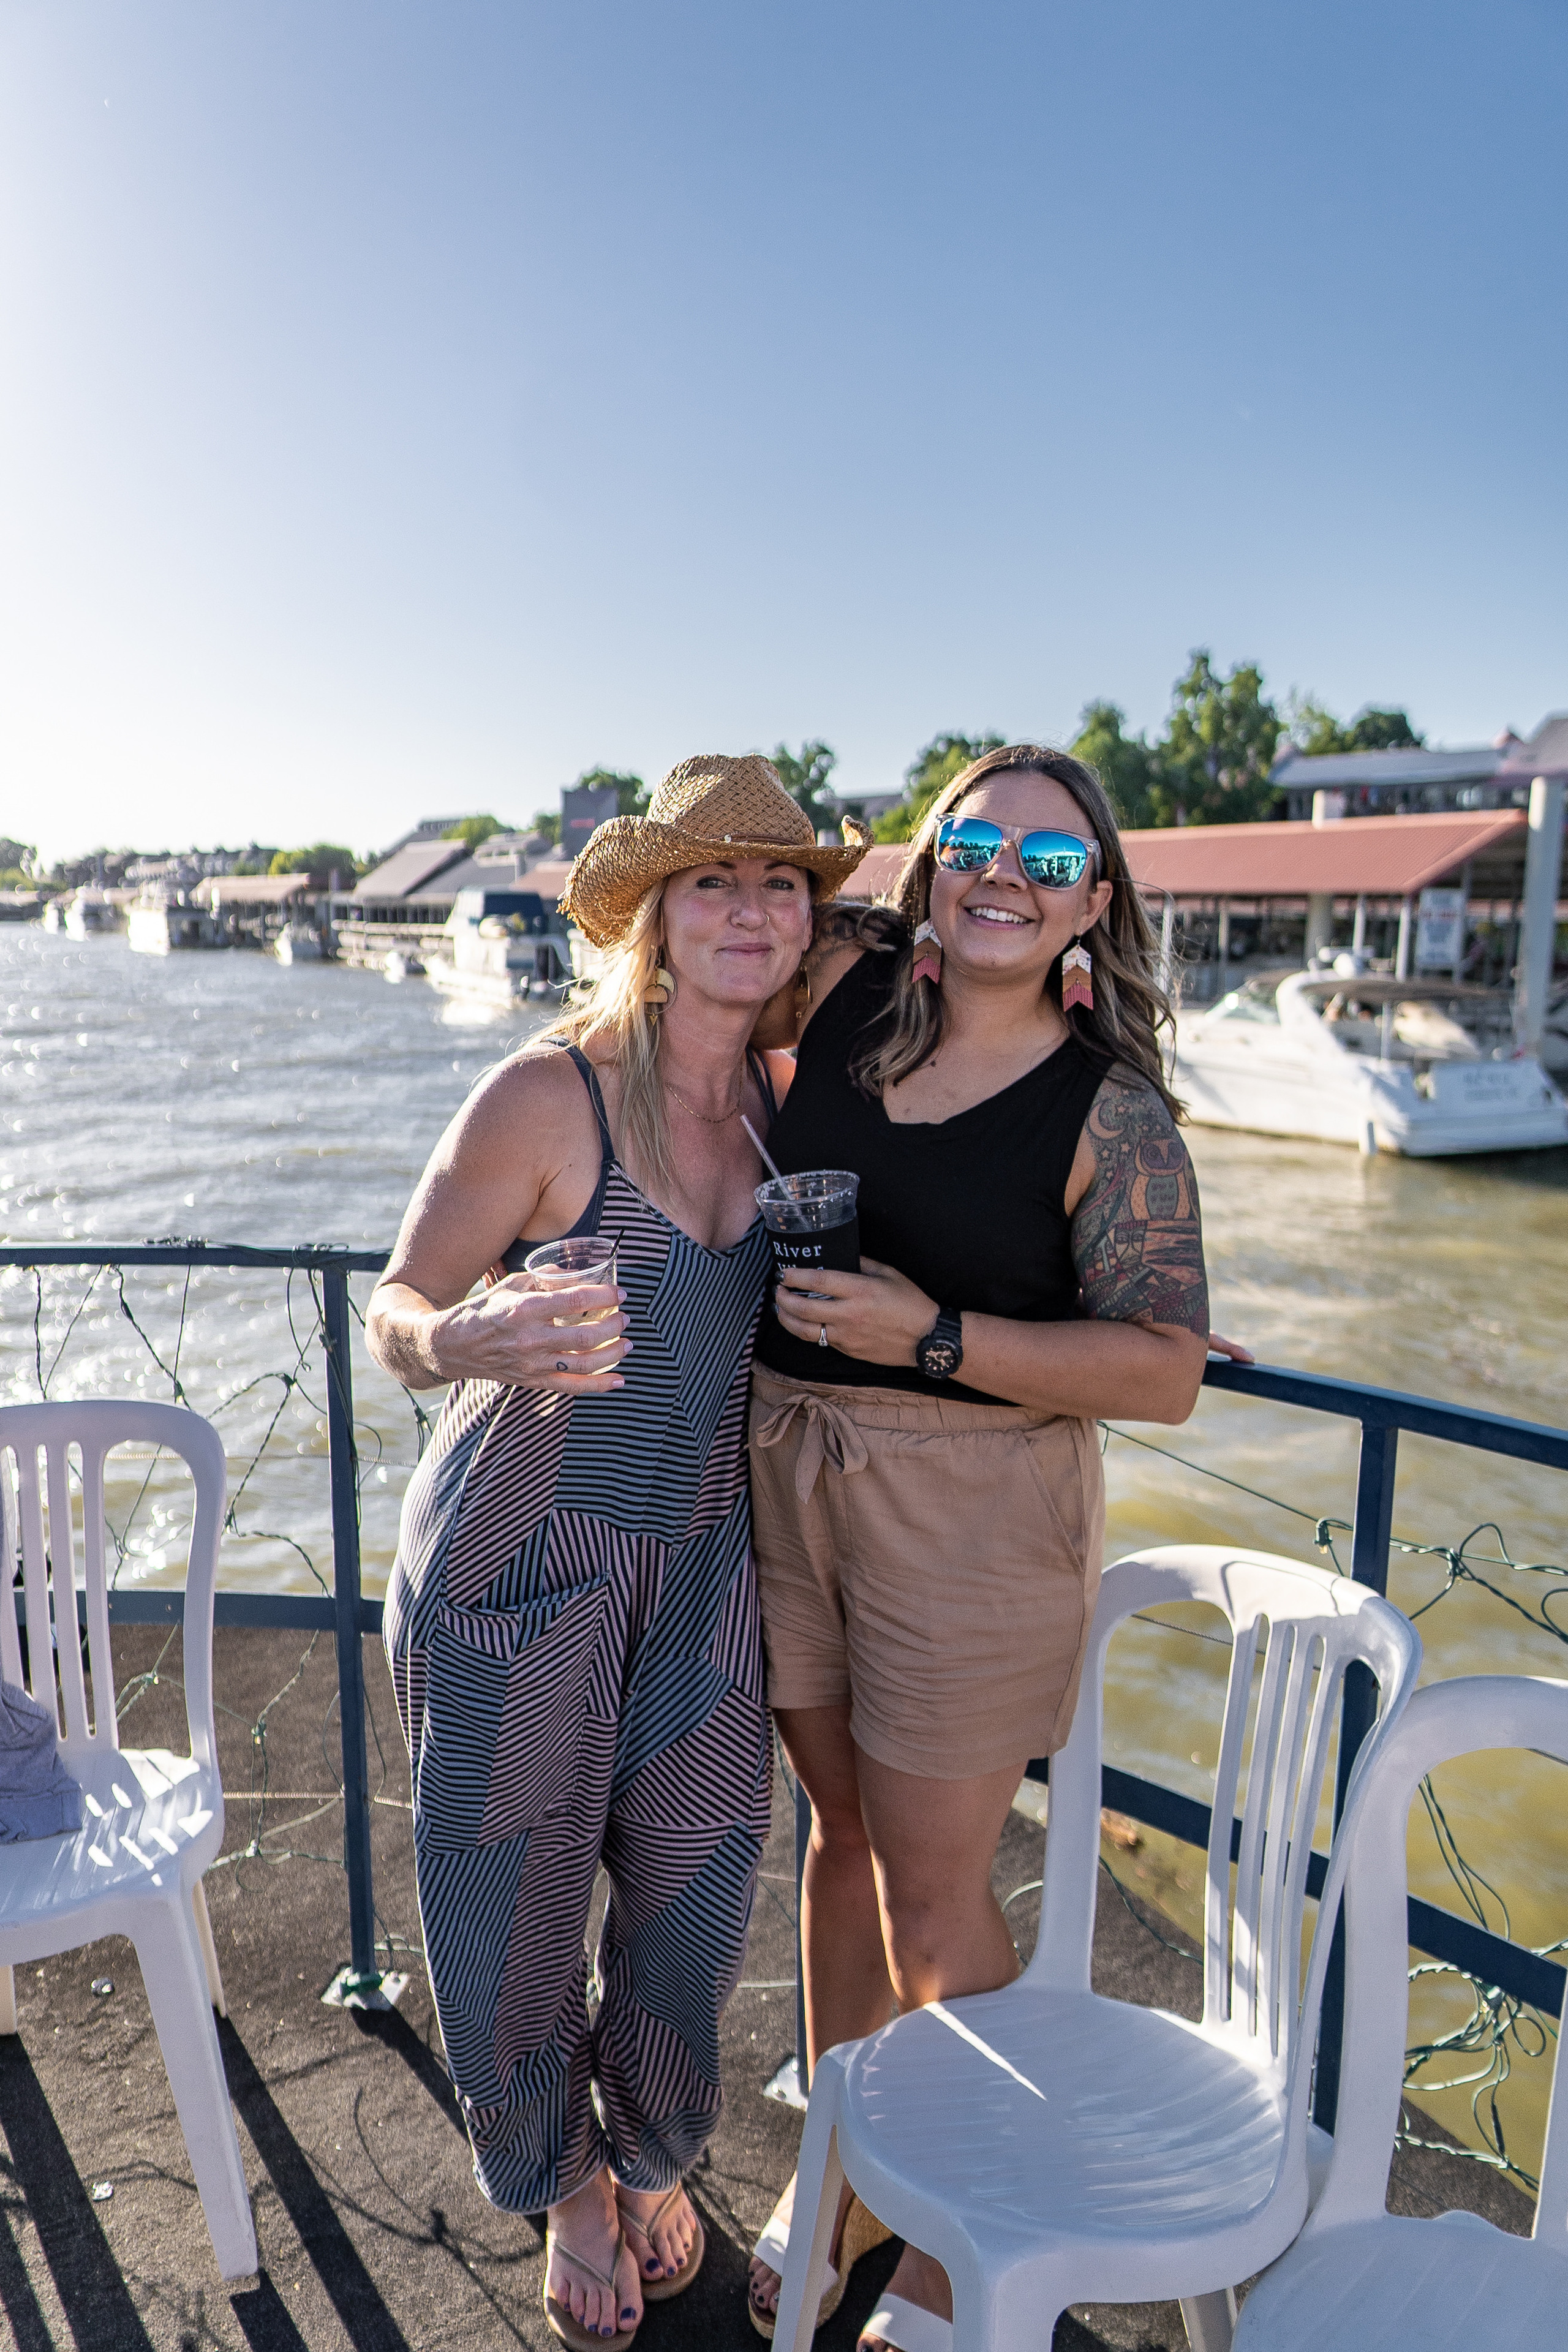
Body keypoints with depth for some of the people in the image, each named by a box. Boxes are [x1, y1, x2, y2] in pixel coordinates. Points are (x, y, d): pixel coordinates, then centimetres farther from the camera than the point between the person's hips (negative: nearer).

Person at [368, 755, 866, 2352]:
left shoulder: (786, 1099, -1)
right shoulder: (546, 1095, -17)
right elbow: (396, 1313, -12)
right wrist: (477, 1342, -37)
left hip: (699, 1565, 4)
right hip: (517, 1565, -4)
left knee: (691, 1896, 16)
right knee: (513, 1908, 12)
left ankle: (654, 2163, 49)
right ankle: (566, 2188, 46)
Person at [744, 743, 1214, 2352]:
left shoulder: (1115, 1114, -12)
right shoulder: (849, 979, 0)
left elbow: (1163, 1372, -17)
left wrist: (935, 1337, -24)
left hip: (972, 1510, -4)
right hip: (787, 1470, 5)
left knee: (932, 1902, 8)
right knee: (843, 1825, 21)